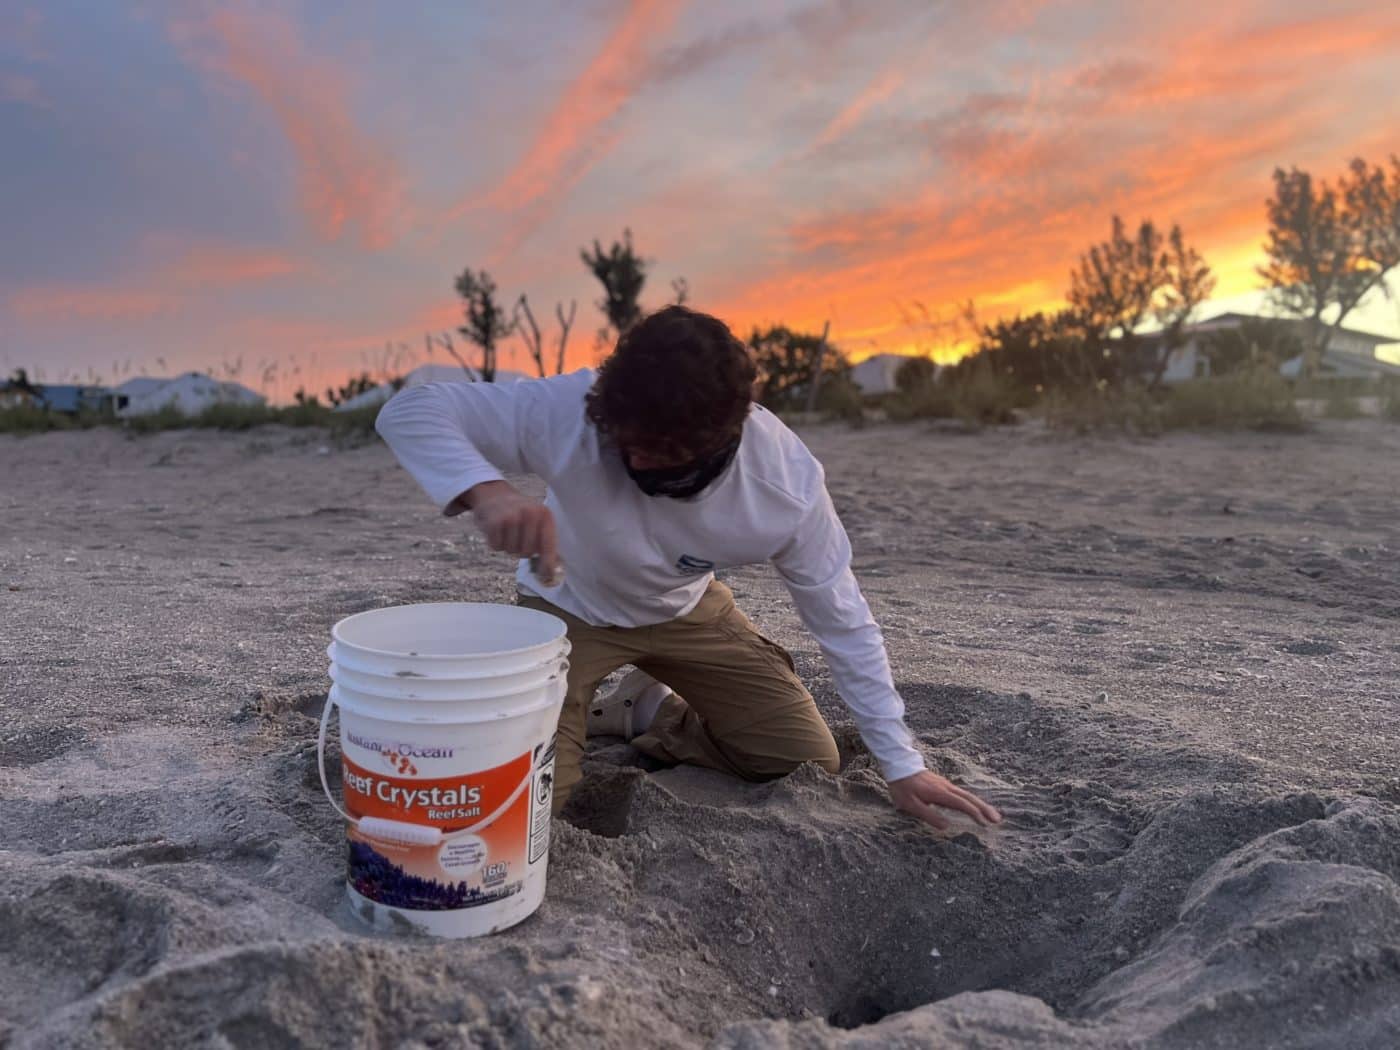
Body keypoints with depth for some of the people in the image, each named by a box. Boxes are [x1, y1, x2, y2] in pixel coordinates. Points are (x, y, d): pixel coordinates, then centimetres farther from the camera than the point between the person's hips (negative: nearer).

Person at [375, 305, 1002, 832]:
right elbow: (410, 411, -33)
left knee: (809, 759, 1)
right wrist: (486, 490, -54)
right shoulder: (569, 411, -36)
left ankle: (651, 712, 20)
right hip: (568, 607, -2)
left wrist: (902, 764, -10)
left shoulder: (787, 482, -29)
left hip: (687, 611, 2)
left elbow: (842, 621, -16)